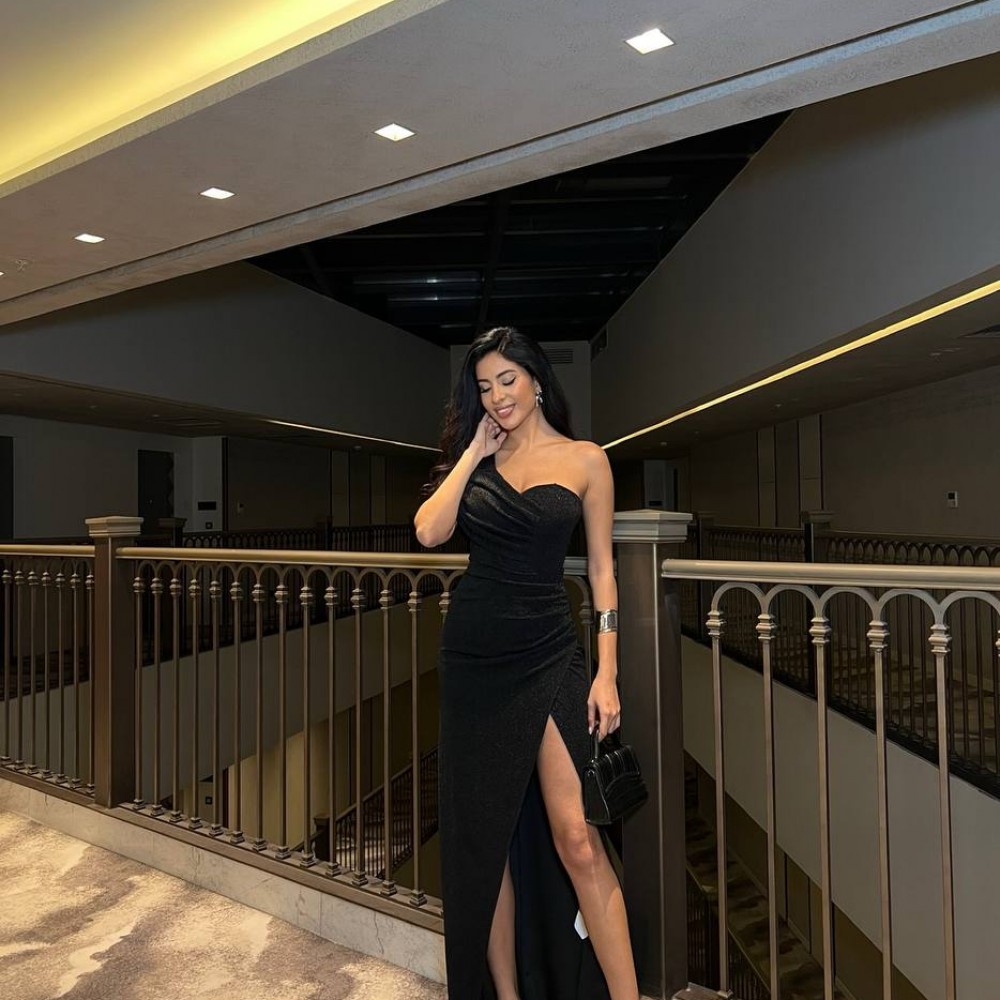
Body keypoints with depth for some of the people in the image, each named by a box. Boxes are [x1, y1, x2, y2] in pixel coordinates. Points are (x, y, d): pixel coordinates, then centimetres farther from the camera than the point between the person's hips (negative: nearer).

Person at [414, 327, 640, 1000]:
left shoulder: (585, 460, 2)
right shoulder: (476, 456, 10)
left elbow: (601, 570, 1)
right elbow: (429, 531, -5)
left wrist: (607, 672, -5)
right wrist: (475, 452, -2)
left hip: (550, 654, -3)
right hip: (475, 653, 3)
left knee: (576, 838, -7)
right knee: (485, 838, 10)